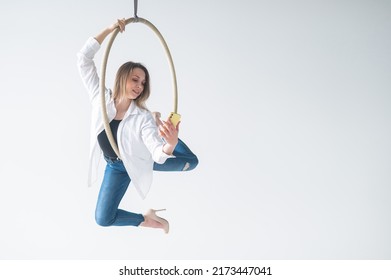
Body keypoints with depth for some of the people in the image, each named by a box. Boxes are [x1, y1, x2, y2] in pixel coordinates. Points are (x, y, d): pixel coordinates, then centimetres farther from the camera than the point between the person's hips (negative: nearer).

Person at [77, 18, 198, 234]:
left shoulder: (143, 118, -30)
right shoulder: (101, 98, -24)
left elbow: (159, 155, -40)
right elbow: (84, 58, -30)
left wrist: (171, 143, -64)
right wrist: (109, 29, -39)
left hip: (140, 159, -1)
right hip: (117, 167, 1)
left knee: (190, 162, -11)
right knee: (103, 219, -4)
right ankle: (146, 220, 21)